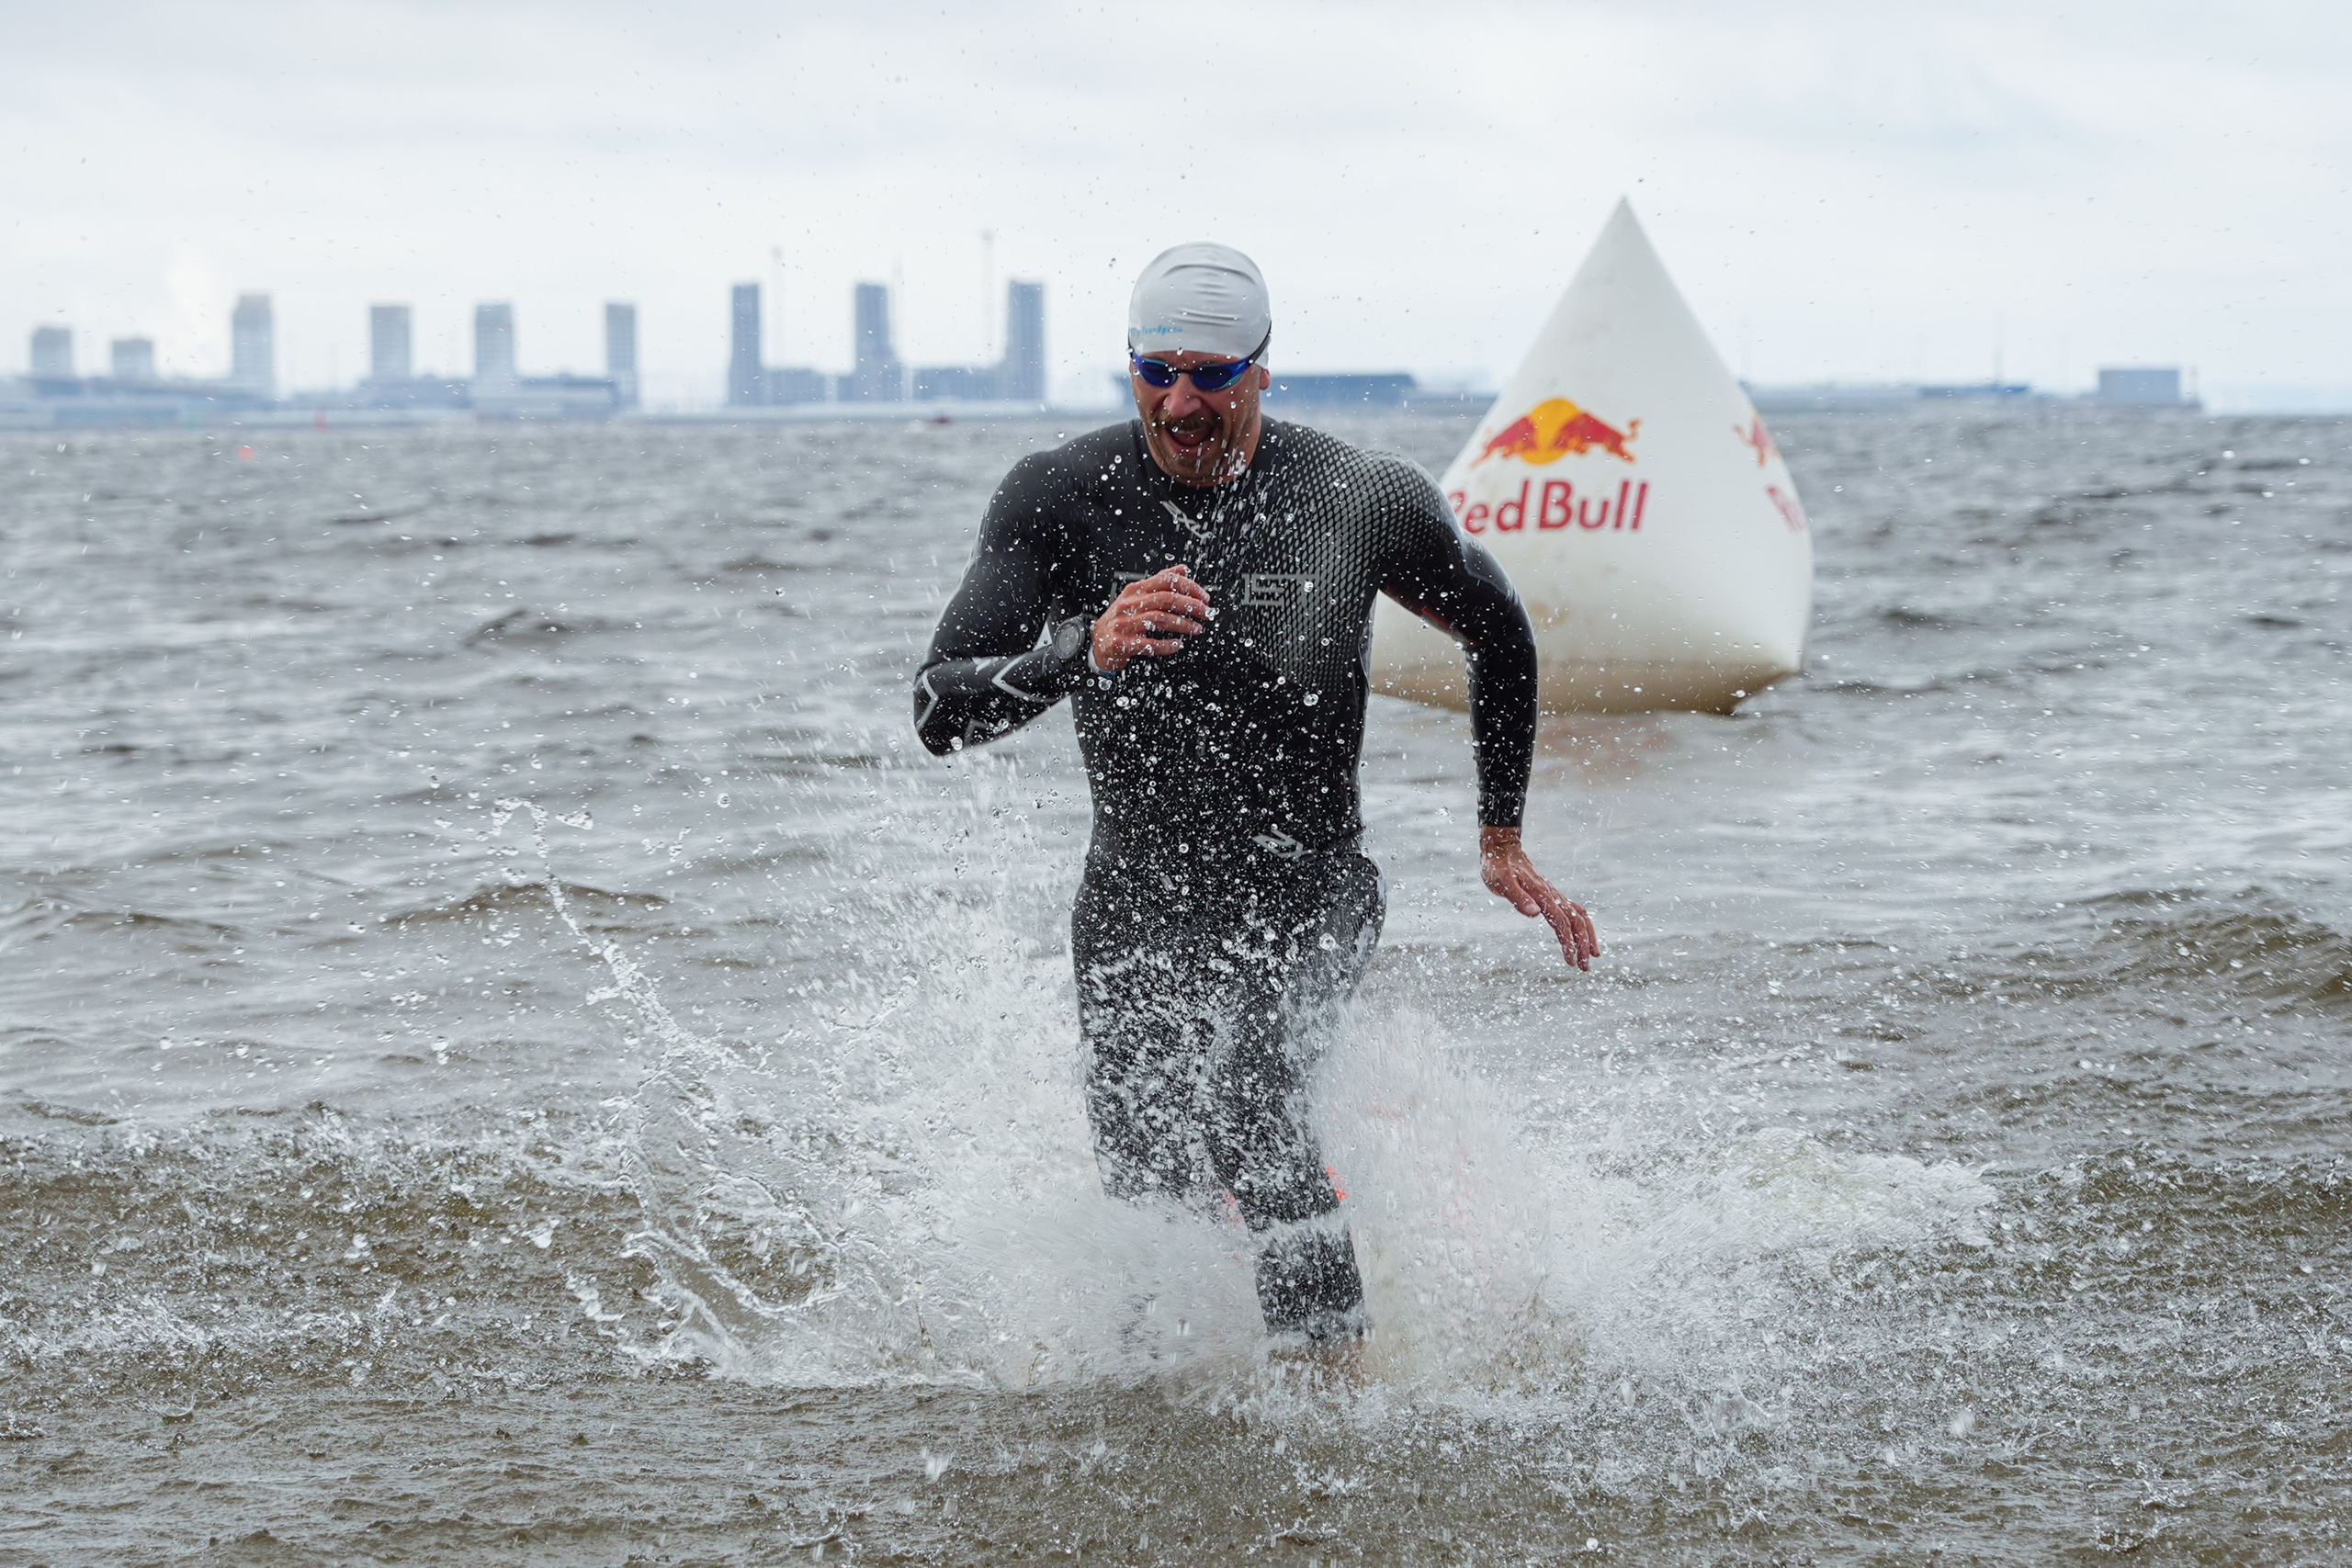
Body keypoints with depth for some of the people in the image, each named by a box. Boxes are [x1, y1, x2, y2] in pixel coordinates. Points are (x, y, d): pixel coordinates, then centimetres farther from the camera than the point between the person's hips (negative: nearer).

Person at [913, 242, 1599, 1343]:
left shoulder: (1361, 500, -9)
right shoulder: (1059, 498, -9)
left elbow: (1500, 635, 10)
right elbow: (942, 712, -17)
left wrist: (1502, 842, 11)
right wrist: (1085, 649, -35)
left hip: (1307, 895, -2)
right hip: (1134, 903, 2)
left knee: (1244, 1085, -30)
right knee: (1150, 1201, 1)